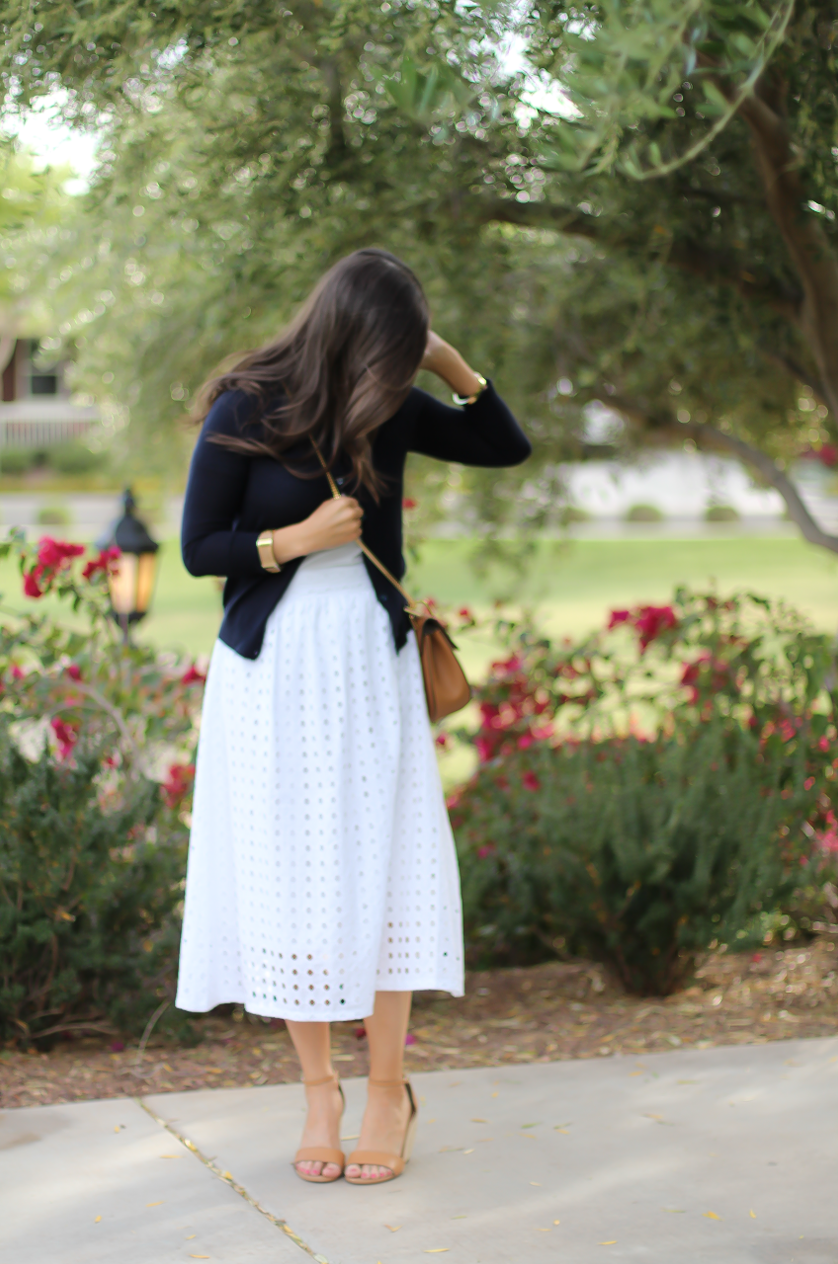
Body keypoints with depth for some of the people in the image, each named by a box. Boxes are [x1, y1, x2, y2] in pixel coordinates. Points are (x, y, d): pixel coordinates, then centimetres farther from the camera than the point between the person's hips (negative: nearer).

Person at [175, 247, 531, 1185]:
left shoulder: (391, 410, 1)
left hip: (370, 663, 2)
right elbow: (198, 548, -5)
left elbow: (507, 448, 12)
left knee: (382, 867, 0)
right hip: (272, 667, -2)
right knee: (289, 872, 3)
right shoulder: (243, 413, -8)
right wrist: (299, 536, -18)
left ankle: (388, 1089, 10)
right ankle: (317, 1087, 16)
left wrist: (456, 369, -4)